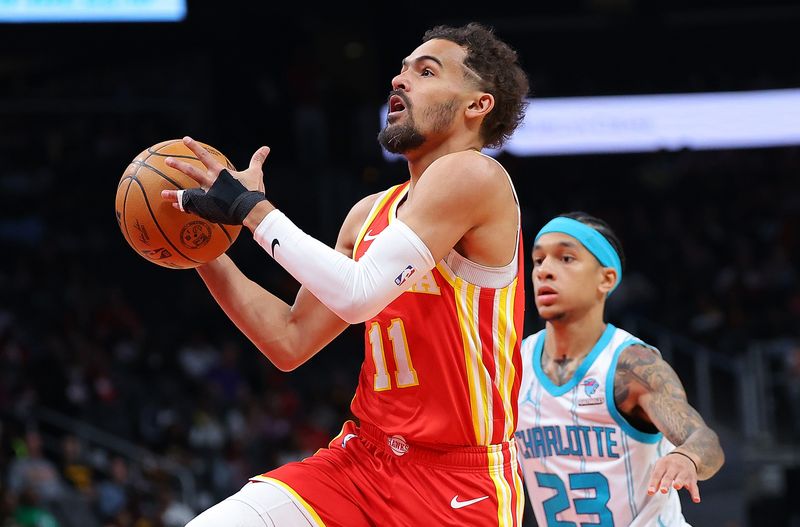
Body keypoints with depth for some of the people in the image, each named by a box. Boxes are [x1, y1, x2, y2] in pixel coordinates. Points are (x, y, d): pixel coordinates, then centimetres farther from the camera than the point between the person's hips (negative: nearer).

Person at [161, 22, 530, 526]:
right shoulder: (371, 212, 12)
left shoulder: (473, 175, -12)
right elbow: (291, 342, 16)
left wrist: (253, 208, -15)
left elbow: (359, 294, -22)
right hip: (365, 459, 6)